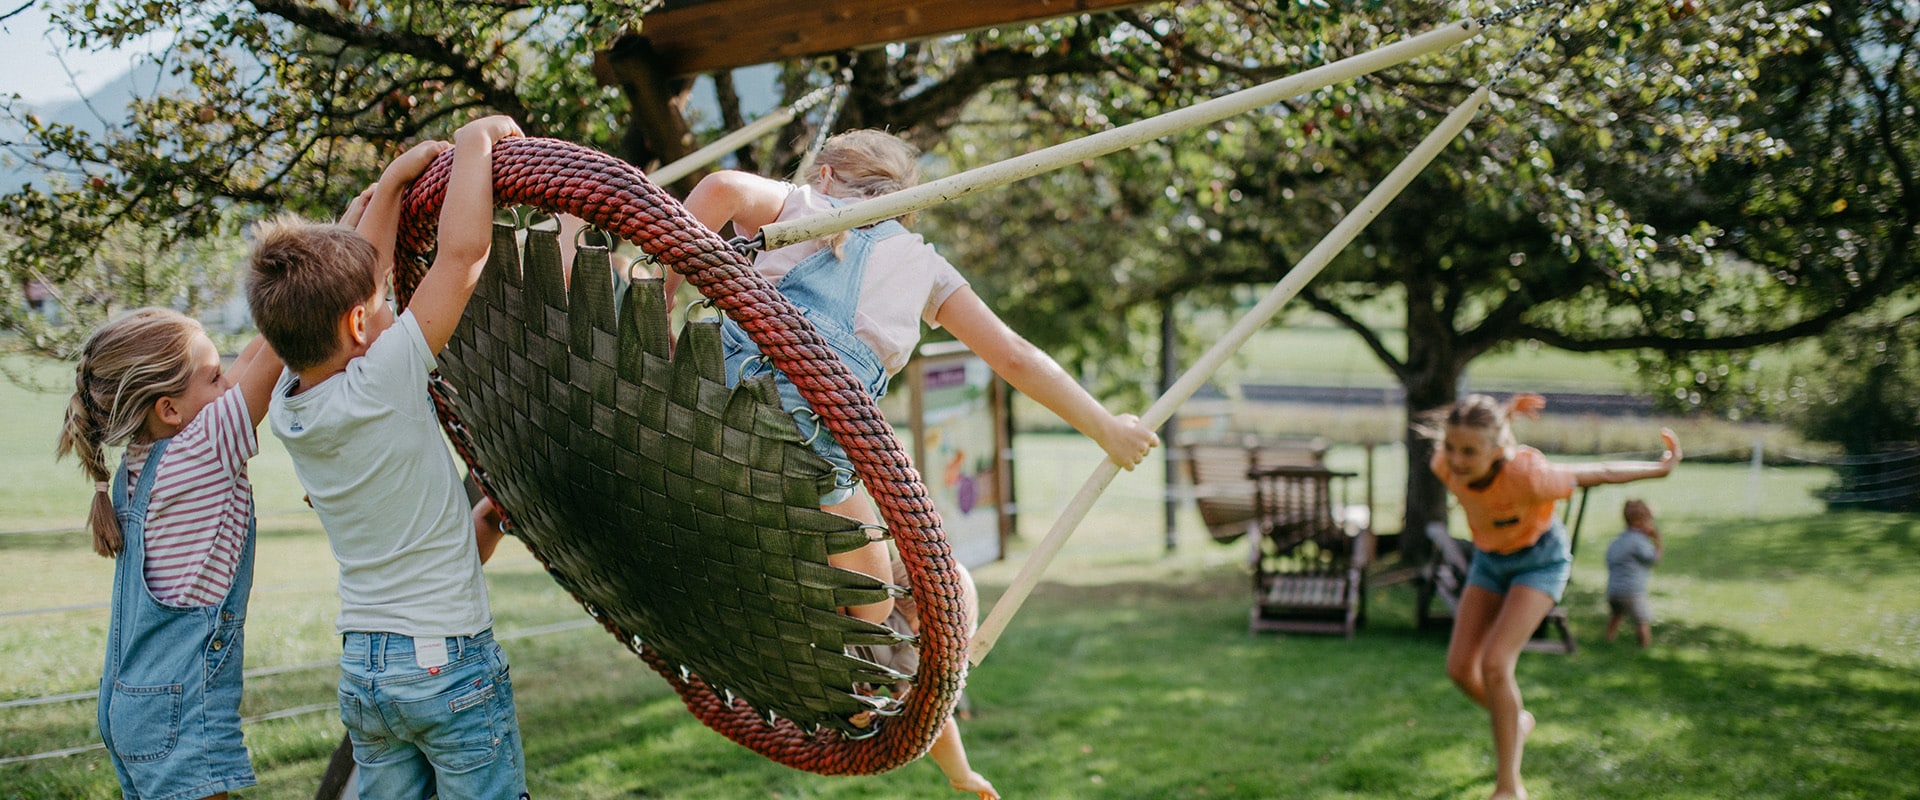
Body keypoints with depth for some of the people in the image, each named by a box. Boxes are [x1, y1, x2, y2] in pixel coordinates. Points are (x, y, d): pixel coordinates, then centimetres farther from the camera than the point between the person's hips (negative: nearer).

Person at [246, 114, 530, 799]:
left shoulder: (287, 403, 0)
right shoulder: (379, 388, -20)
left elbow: (356, 272, 12)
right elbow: (462, 252, -22)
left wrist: (397, 178, 17)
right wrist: (476, 142, -10)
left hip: (360, 667, 7)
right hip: (449, 664, -7)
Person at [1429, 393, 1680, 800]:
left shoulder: (1527, 476, -39)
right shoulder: (1445, 465, -28)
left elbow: (1598, 473, -20)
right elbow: (1467, 431, -2)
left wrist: (1662, 468, -6)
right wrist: (1503, 413, 10)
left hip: (1541, 560, -5)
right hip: (1491, 559, 5)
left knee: (1494, 664, -20)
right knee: (1460, 667, -3)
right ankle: (1516, 721, 29)